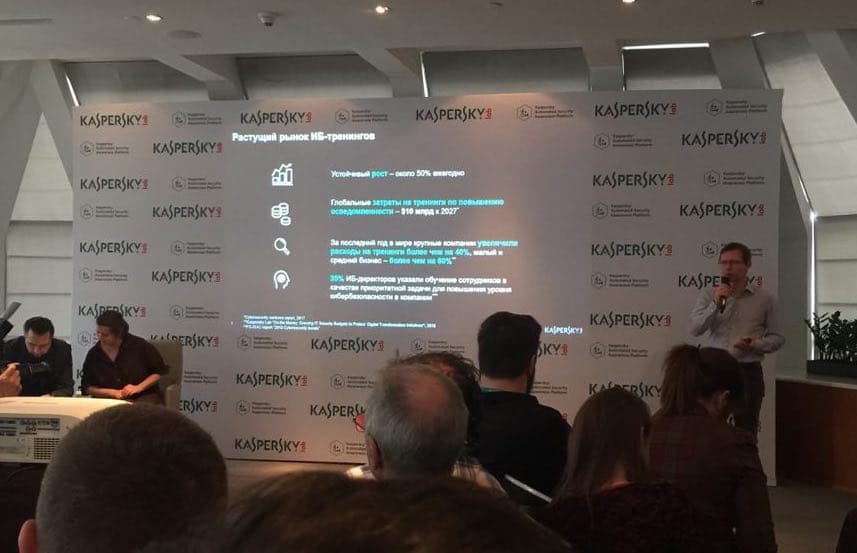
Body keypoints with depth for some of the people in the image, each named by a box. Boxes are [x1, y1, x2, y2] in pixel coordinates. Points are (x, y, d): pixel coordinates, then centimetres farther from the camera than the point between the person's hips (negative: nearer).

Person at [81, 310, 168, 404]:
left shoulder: (139, 345, 0)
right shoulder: (93, 354, 8)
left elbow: (160, 371, 7)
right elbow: (87, 388, 11)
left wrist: (139, 387, -6)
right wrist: (112, 393, -6)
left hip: (144, 397, -2)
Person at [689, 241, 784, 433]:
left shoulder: (764, 299, 3)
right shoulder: (708, 296, 6)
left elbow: (777, 338, 5)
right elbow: (695, 329, -7)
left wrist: (755, 345, -13)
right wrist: (716, 303, -17)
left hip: (748, 372, -1)